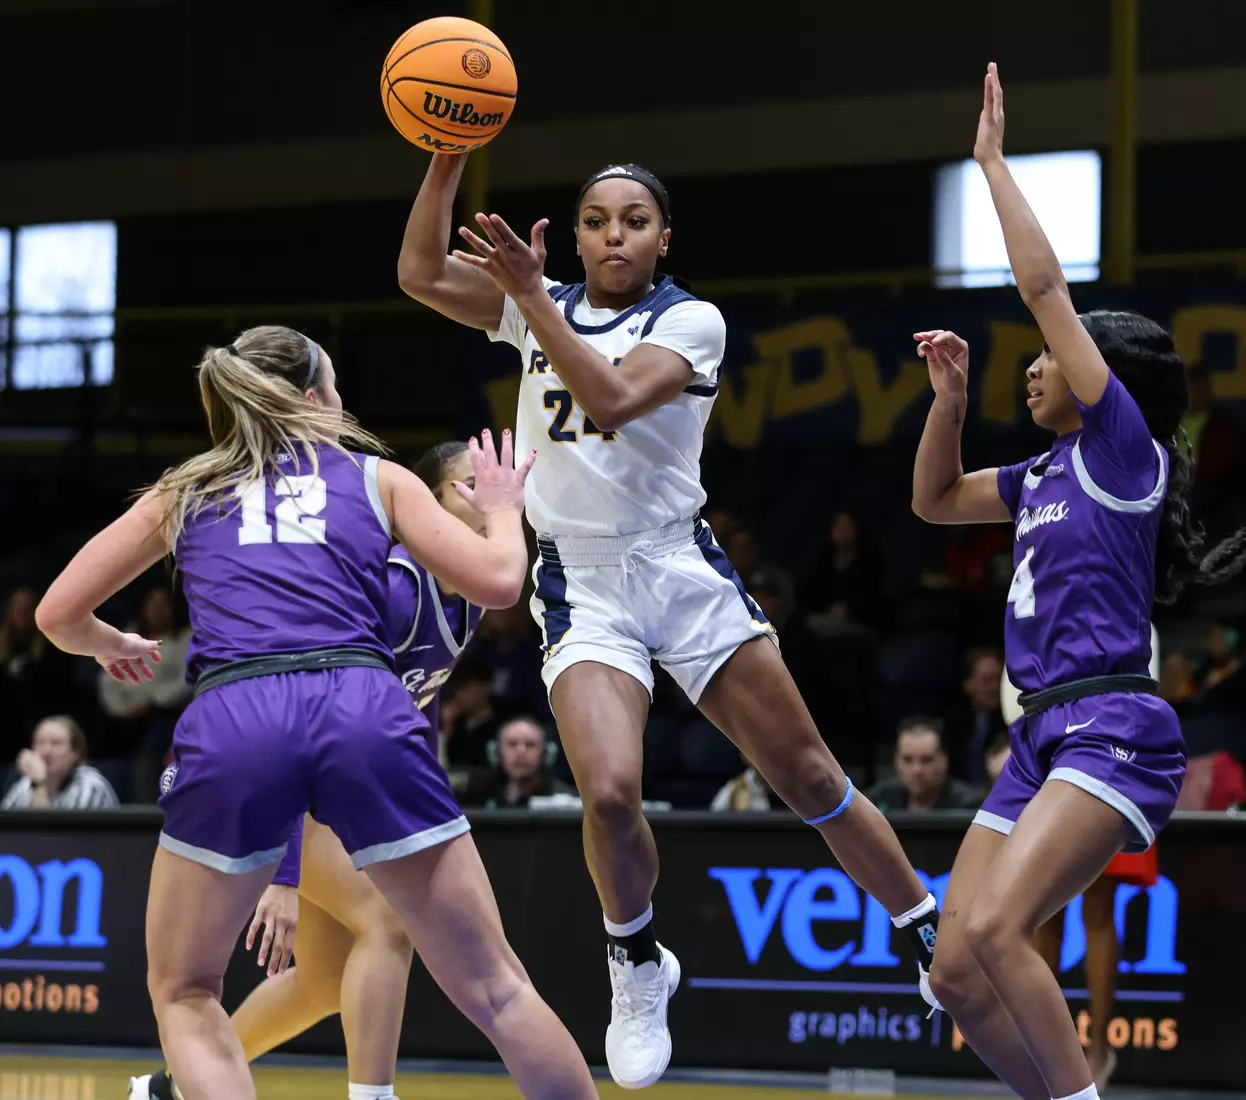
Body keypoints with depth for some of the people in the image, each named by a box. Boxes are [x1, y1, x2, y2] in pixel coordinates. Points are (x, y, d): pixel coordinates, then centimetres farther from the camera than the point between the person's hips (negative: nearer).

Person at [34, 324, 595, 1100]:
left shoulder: (184, 493, 25)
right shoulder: (378, 478, 22)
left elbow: (59, 615, 25)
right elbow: (497, 581, 14)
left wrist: (115, 646, 47)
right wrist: (503, 509, 36)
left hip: (232, 722, 0)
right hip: (366, 713, 0)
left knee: (185, 994, 19)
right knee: (493, 986, 9)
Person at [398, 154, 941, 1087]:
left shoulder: (692, 320, -4)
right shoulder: (542, 308, 8)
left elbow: (611, 399, -21)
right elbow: (422, 276, -5)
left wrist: (529, 294, -26)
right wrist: (449, 157, -14)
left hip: (684, 572, -1)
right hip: (581, 585, 1)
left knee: (811, 778, 1)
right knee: (610, 791, -21)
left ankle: (935, 938, 17)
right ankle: (637, 966, 5)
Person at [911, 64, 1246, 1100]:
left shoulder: (1121, 445, -1)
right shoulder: (1048, 475, 20)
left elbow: (1045, 285, -6)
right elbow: (935, 499, 36)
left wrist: (995, 162, 0)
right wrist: (951, 393, 21)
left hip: (1113, 730, -9)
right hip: (1044, 740, 9)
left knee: (993, 932, -26)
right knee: (958, 972, -1)